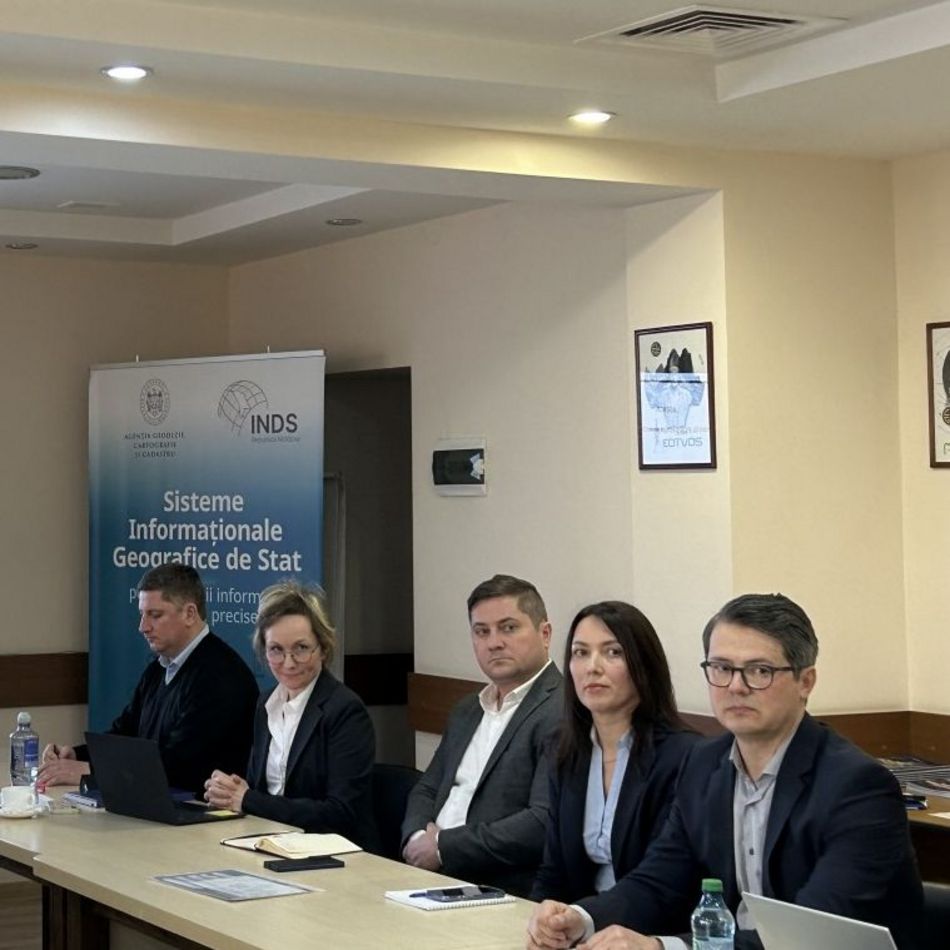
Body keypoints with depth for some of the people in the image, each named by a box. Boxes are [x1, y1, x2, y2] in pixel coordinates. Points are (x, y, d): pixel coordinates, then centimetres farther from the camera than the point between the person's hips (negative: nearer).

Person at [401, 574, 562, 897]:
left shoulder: (562, 713, -10)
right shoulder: (467, 711, 19)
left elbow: (546, 824, -19)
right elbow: (427, 790, 22)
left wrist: (443, 846, -13)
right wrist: (417, 837, -2)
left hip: (508, 896, -7)